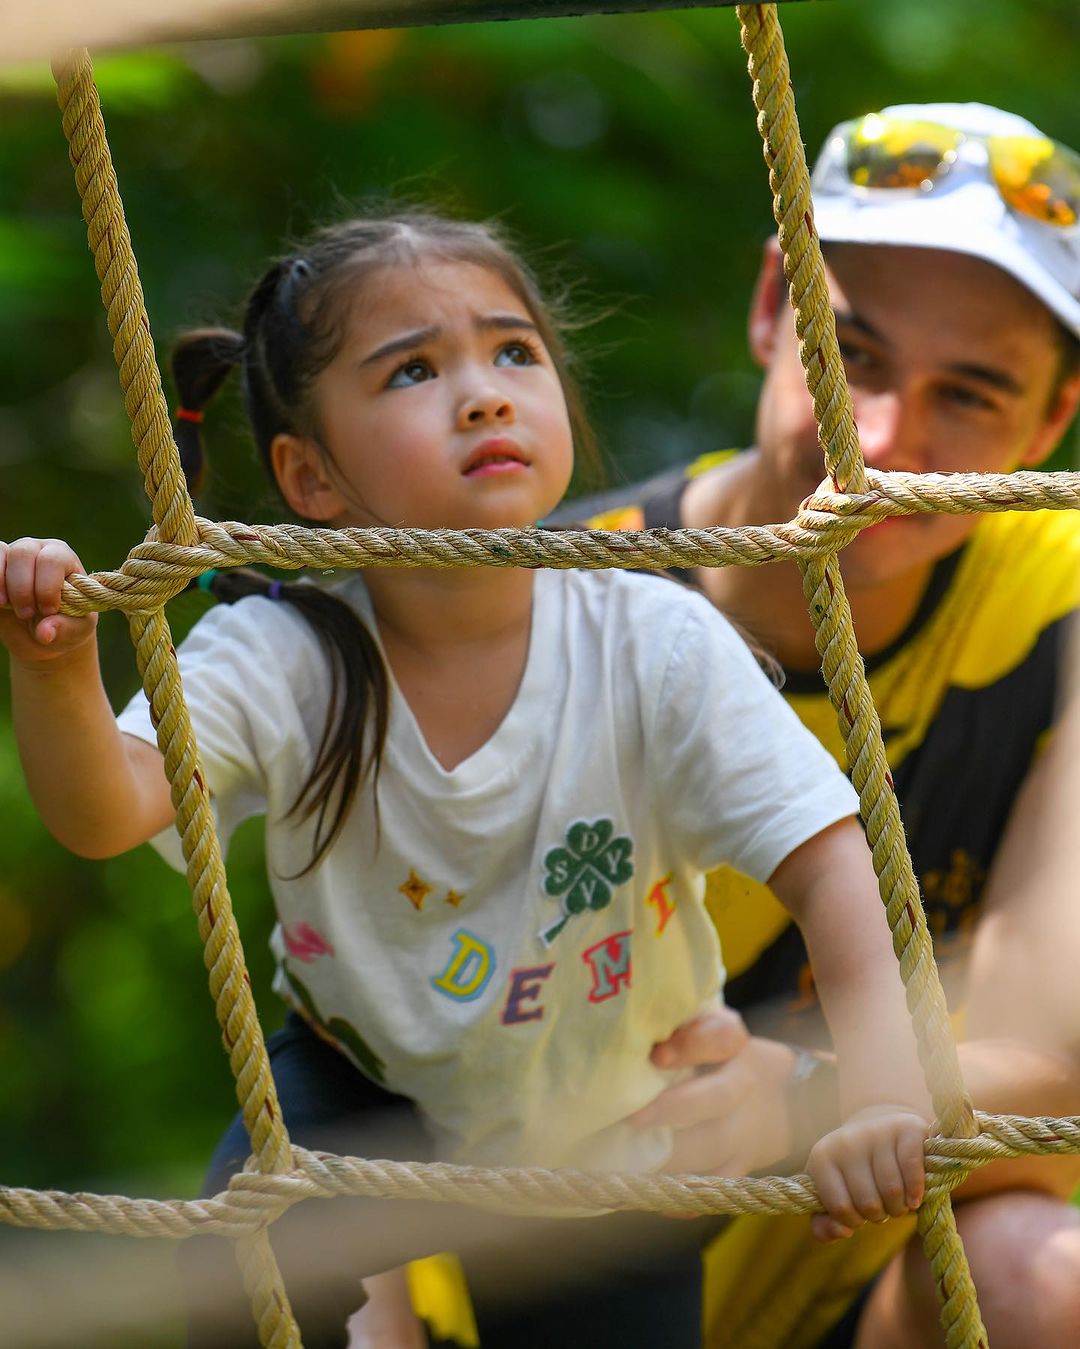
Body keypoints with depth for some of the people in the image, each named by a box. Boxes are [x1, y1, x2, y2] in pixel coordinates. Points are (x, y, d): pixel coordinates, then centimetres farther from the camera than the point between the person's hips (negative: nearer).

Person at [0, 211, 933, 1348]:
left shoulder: (659, 647, -26)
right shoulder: (279, 660, -24)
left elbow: (831, 868, -30)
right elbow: (110, 812, -38)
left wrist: (882, 1098, -46)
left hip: (608, 1120, 1)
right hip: (364, 1086, 0)